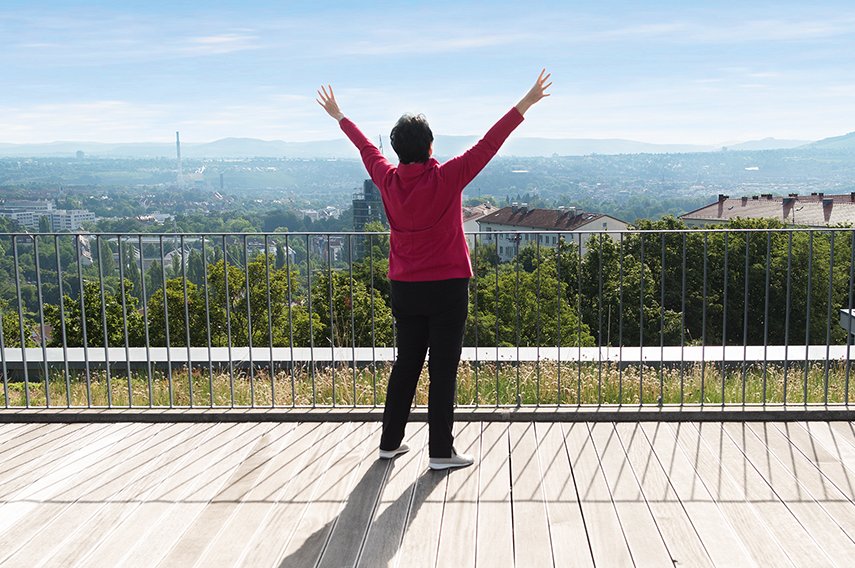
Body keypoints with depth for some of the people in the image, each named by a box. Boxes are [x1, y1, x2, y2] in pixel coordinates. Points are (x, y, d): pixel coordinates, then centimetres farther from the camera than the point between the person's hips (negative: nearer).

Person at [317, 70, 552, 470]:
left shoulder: (388, 180, -1)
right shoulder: (447, 179, -12)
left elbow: (366, 147, 16)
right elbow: (488, 144, -11)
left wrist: (339, 116, 33)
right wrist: (525, 104, -6)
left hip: (404, 289, 5)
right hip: (447, 288, -5)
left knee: (406, 364, 15)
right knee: (443, 369, 1)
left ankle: (390, 441, 23)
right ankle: (440, 451, 6)